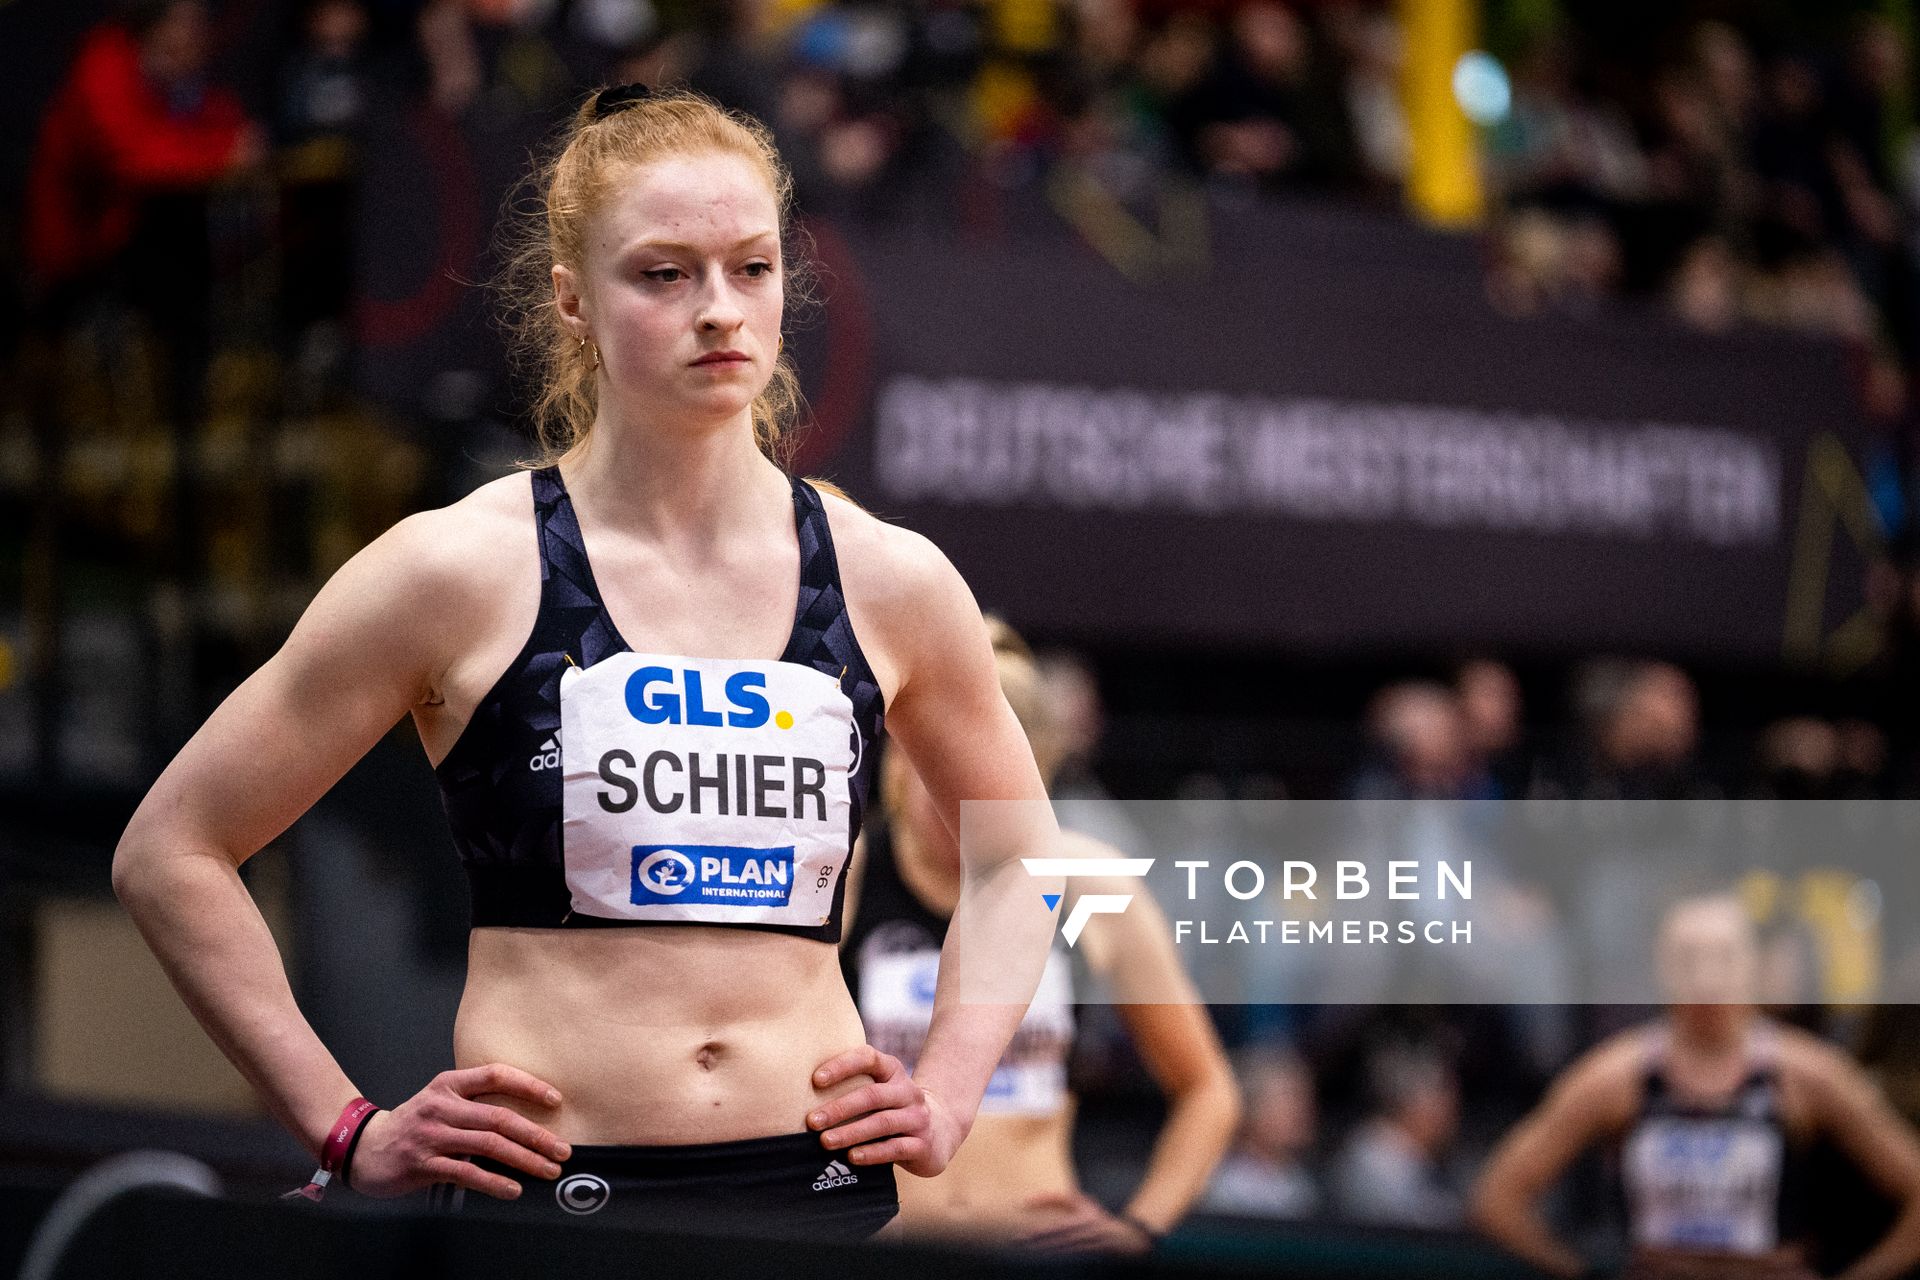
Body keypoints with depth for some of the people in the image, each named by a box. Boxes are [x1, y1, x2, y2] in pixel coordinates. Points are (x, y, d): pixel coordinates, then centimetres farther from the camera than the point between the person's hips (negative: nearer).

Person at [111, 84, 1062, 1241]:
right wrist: (347, 1131, -1)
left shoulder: (891, 581, 6)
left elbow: (1016, 855, 25)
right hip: (544, 1191, -3)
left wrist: (946, 1099, 11)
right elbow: (171, 852, 3)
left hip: (824, 1192, 3)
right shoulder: (464, 572, -3)